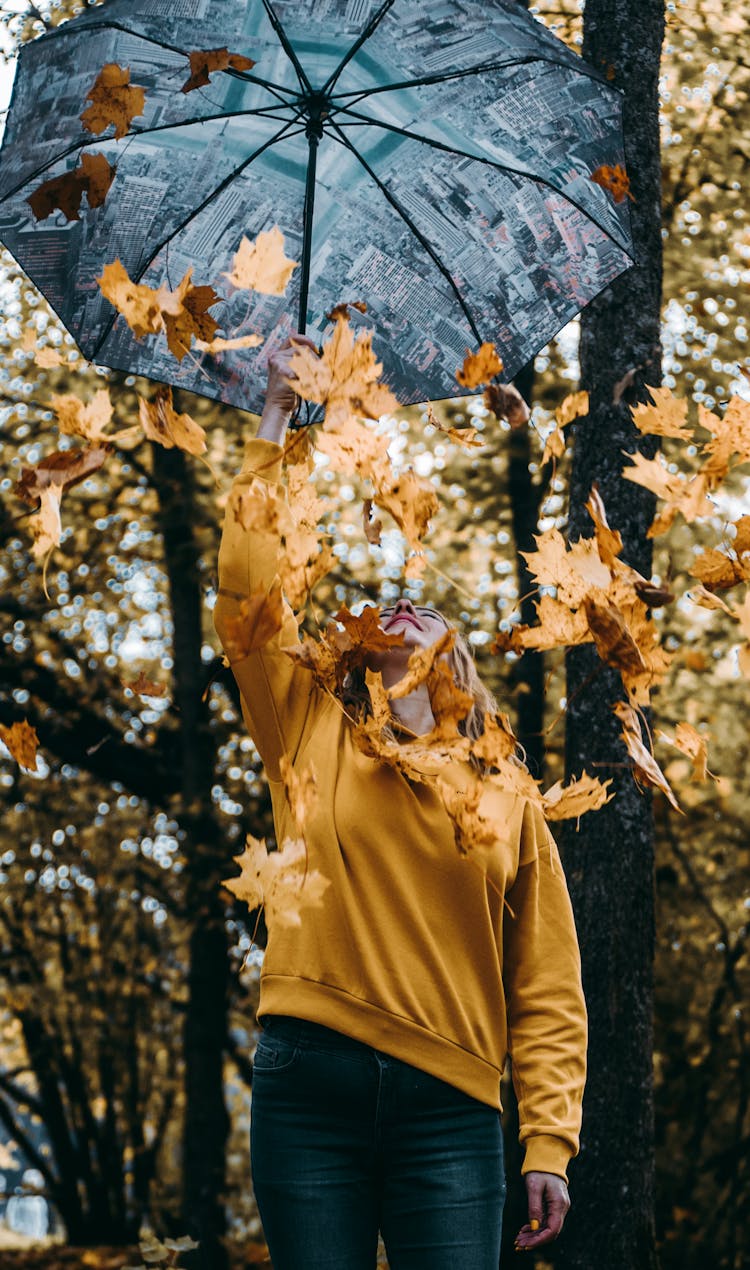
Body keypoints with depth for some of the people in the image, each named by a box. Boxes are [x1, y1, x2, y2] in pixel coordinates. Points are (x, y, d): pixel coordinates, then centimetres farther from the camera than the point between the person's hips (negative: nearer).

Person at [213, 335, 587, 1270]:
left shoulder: (509, 799, 11)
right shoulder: (313, 736, 12)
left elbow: (547, 993, 7)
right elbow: (246, 588, 3)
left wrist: (549, 1145, -3)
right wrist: (274, 422, 7)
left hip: (448, 1106, 0)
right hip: (308, 1085, 0)